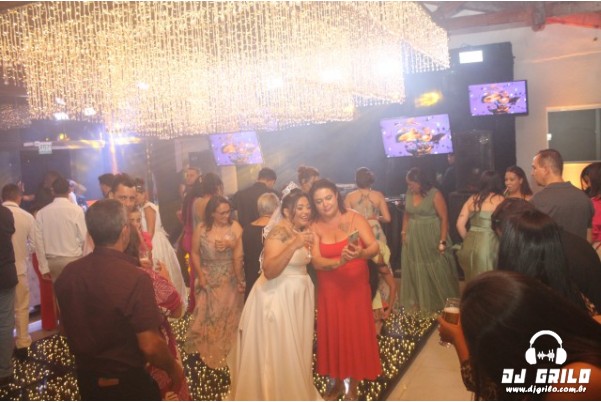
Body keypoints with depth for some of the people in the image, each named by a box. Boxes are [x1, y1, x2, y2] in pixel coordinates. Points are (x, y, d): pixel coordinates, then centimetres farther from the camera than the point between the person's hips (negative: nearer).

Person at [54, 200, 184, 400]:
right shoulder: (135, 278, -28)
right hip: (128, 382, -5)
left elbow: (67, 329, 5)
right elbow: (150, 346, -26)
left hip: (86, 378, 5)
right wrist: (174, 368, -9)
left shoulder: (68, 273, -10)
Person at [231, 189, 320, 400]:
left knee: (296, 349, 18)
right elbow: (269, 271, -28)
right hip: (278, 296, -8)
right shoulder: (279, 232, -18)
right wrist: (293, 246, -36)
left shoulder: (304, 230, 8)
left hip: (300, 295, 8)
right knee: (277, 351, 3)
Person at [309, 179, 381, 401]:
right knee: (332, 335, 11)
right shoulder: (314, 227, -5)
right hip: (330, 290, 1)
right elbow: (316, 261, -16)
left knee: (356, 334, 7)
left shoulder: (354, 218, -9)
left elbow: (375, 247, -18)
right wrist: (339, 261, -33)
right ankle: (335, 383, 33)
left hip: (356, 287, -1)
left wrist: (361, 254, -40)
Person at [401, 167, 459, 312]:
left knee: (437, 272, 5)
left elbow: (444, 218, -13)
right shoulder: (409, 194, 2)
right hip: (413, 239, 5)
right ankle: (418, 302, 27)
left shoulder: (435, 194, -13)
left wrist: (442, 241, -17)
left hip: (431, 239, -5)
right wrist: (404, 232, 4)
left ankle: (442, 303, 21)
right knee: (415, 271, 13)